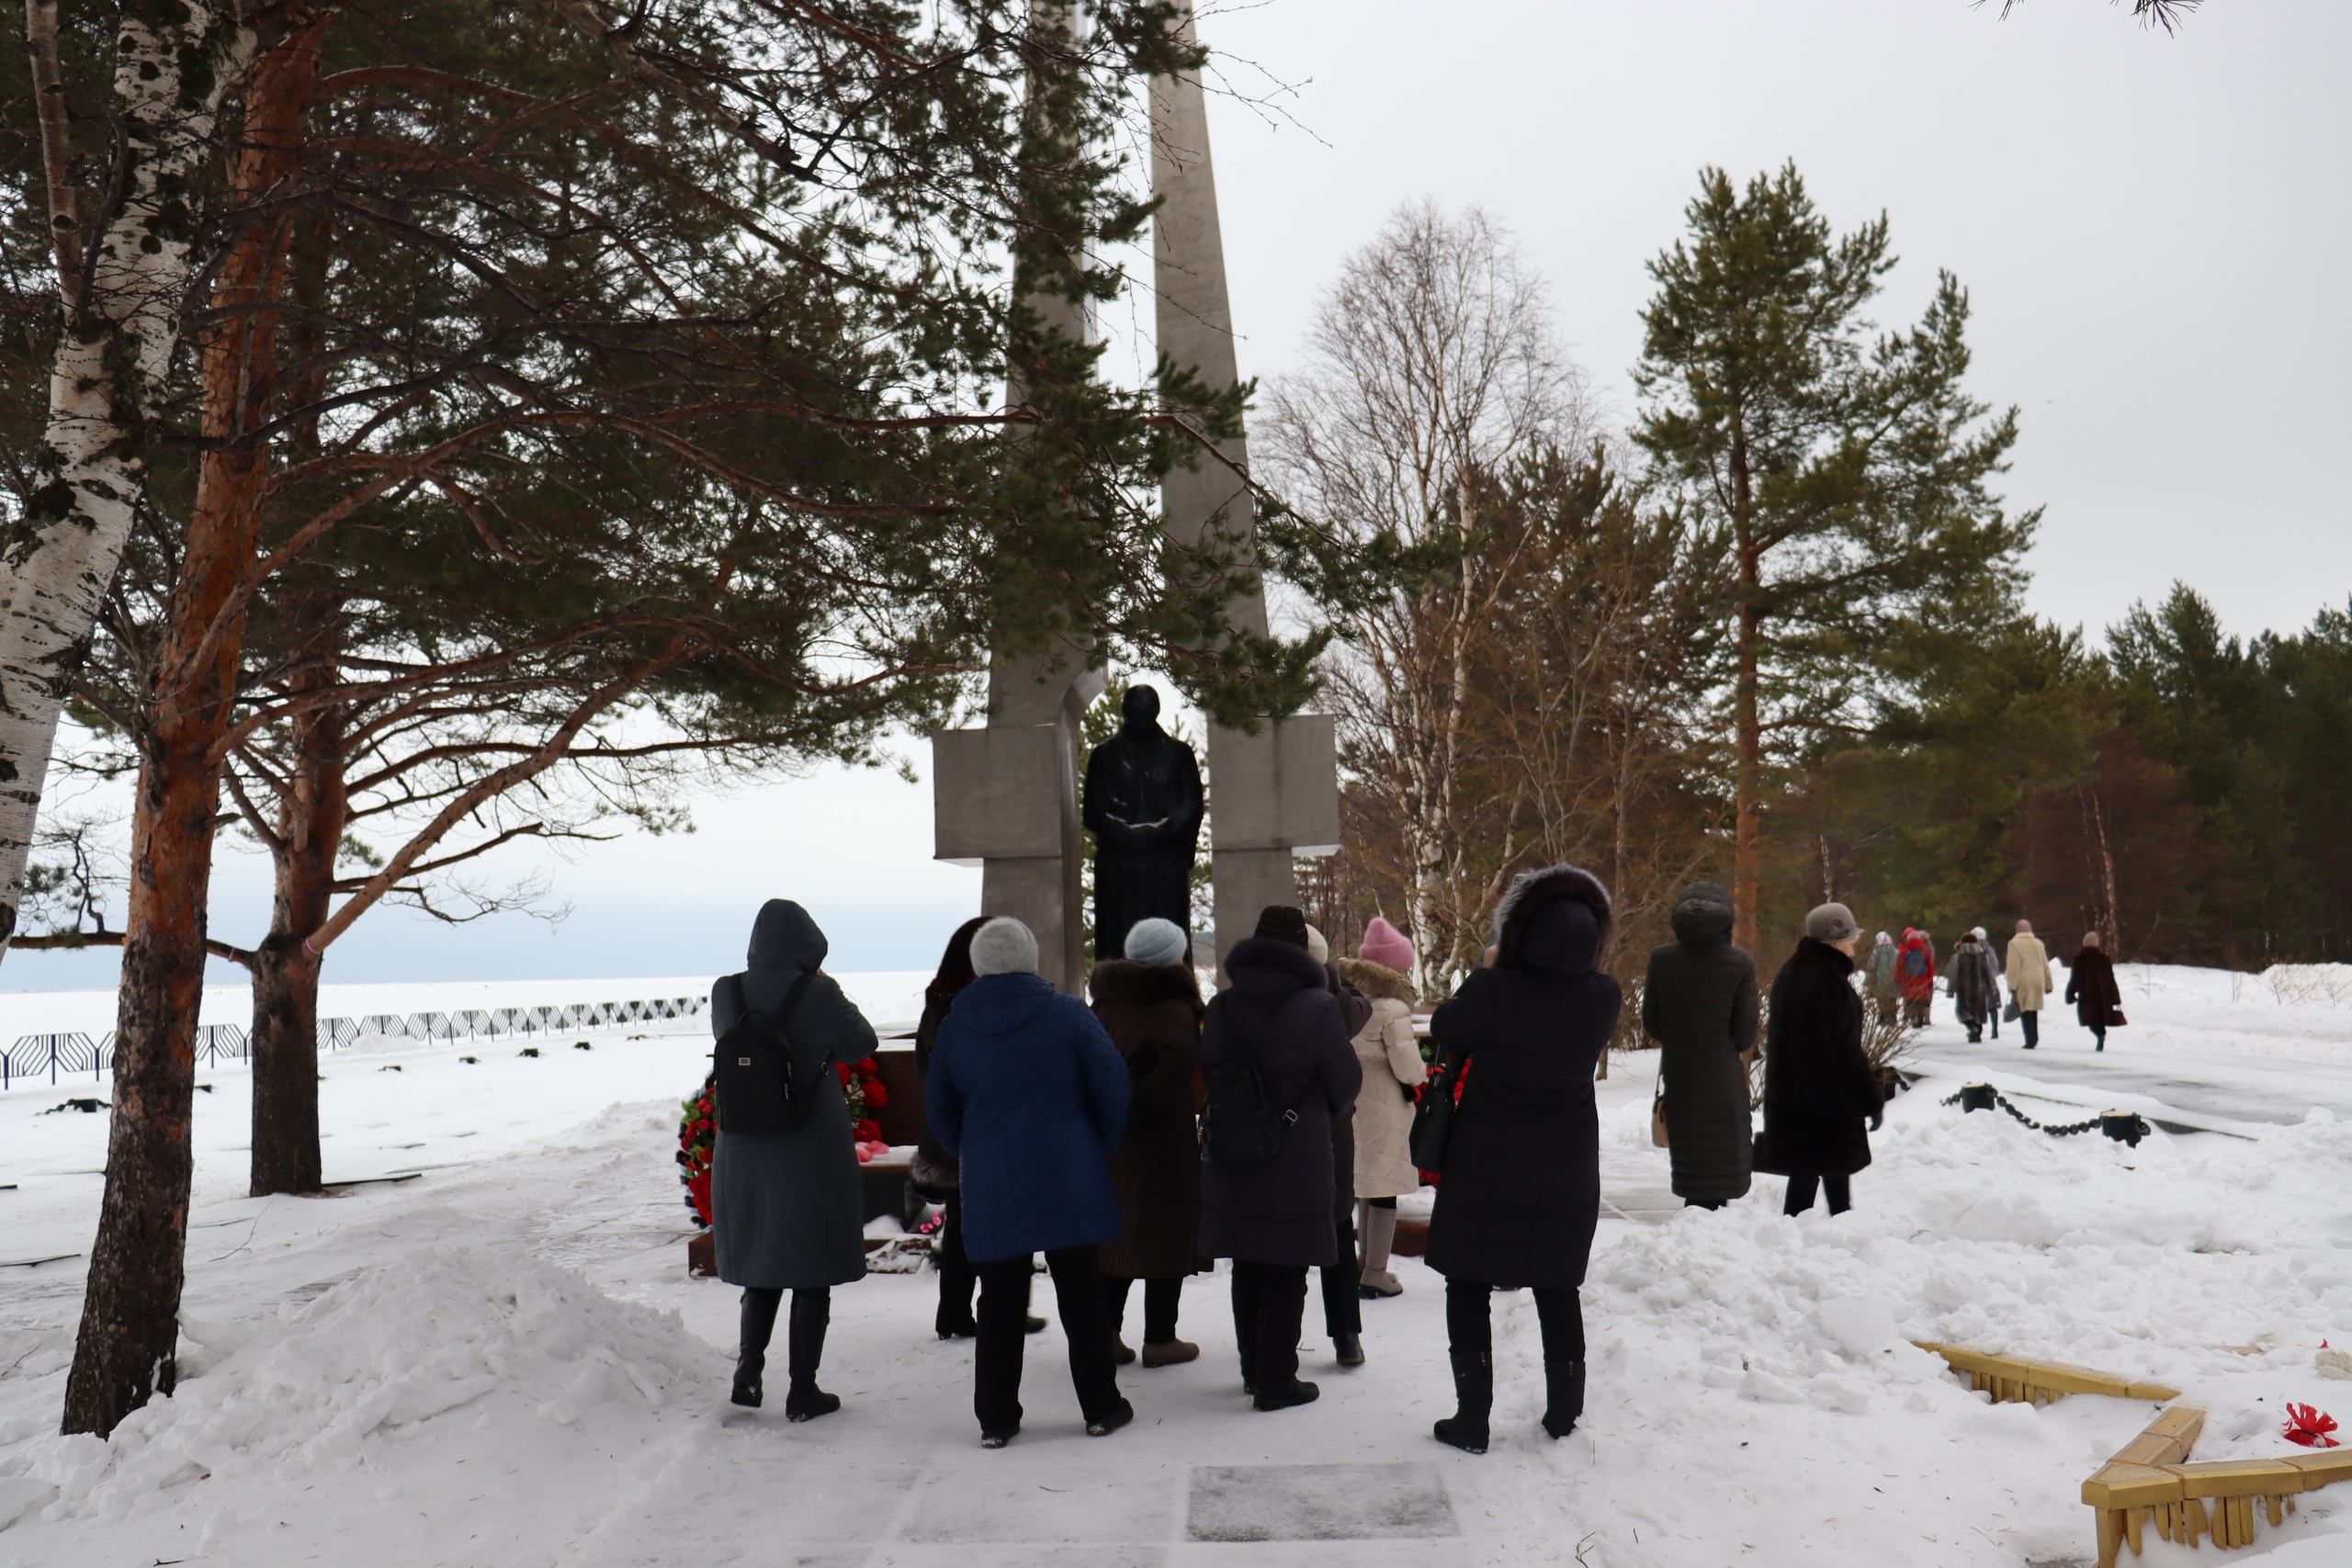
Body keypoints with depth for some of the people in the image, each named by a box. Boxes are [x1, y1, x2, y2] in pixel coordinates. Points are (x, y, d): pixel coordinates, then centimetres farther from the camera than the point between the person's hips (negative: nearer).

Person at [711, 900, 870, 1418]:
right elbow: (861, 1044, -1)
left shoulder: (727, 993, -4)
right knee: (812, 1274, 8)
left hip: (744, 1156, 4)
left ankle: (748, 1374, 17)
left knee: (759, 1263, 21)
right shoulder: (817, 993, -15)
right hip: (813, 1156, -4)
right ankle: (802, 1391, 12)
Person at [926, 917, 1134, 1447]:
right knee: (1082, 1295, 9)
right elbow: (1112, 1086, -6)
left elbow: (939, 1108, 9)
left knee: (999, 1304, 10)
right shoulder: (1067, 1014, -7)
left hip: (991, 1191, 2)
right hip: (1069, 1185, -2)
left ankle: (996, 1418, 12)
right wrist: (1102, 1149, 8)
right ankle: (1101, 1408, 16)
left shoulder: (955, 1025, 1)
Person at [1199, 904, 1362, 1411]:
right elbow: (1345, 1079, -5)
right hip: (1296, 1158, -5)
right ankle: (1276, 1381, 8)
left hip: (1232, 1157, 5)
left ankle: (1254, 1370, 27)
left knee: (1247, 1268, 16)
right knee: (1287, 1273, 4)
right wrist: (1328, 1120, 15)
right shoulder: (1318, 1006, -11)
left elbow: (1207, 1071, 6)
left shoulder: (1223, 1005, 1)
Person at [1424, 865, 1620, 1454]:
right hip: (1566, 1173, 3)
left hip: (1484, 1168, -3)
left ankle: (1472, 1419, 12)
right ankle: (1564, 1413, 26)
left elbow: (1446, 1031, -5)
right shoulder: (1605, 998, -12)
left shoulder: (1493, 990, -23)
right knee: (1558, 1289, 17)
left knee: (1468, 1286, 10)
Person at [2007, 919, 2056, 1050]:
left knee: (2025, 1012, -2)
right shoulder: (2039, 943, 11)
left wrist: (2012, 985, -11)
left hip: (2023, 983, -5)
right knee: (2033, 1012, 17)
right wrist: (2048, 984, 18)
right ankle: (2034, 1039, 18)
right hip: (2038, 982, 5)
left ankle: (2030, 1041, -9)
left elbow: (2014, 967, -12)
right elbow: (2045, 966, 13)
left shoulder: (2014, 943, -4)